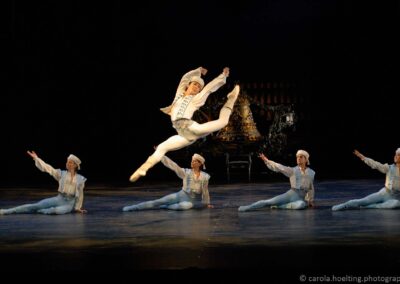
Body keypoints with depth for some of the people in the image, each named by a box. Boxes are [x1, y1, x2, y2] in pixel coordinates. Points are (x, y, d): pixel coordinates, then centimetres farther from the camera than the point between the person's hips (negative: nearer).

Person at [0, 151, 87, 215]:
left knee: (58, 211, -40)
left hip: (70, 203, -2)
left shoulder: (80, 179, 1)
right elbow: (47, 168, 1)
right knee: (36, 205, -13)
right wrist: (36, 158, -2)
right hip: (58, 199, 2)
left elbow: (80, 194, 9)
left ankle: (39, 211, -18)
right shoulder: (62, 174, 5)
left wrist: (78, 207, 12)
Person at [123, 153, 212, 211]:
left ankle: (163, 207, -25)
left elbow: (205, 191, 8)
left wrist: (206, 203, 16)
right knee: (158, 201, -11)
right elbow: (172, 165, -8)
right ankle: (133, 207, -13)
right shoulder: (186, 172, -3)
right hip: (181, 195, 2)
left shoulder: (205, 176, -5)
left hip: (192, 200, -2)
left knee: (187, 206, -40)